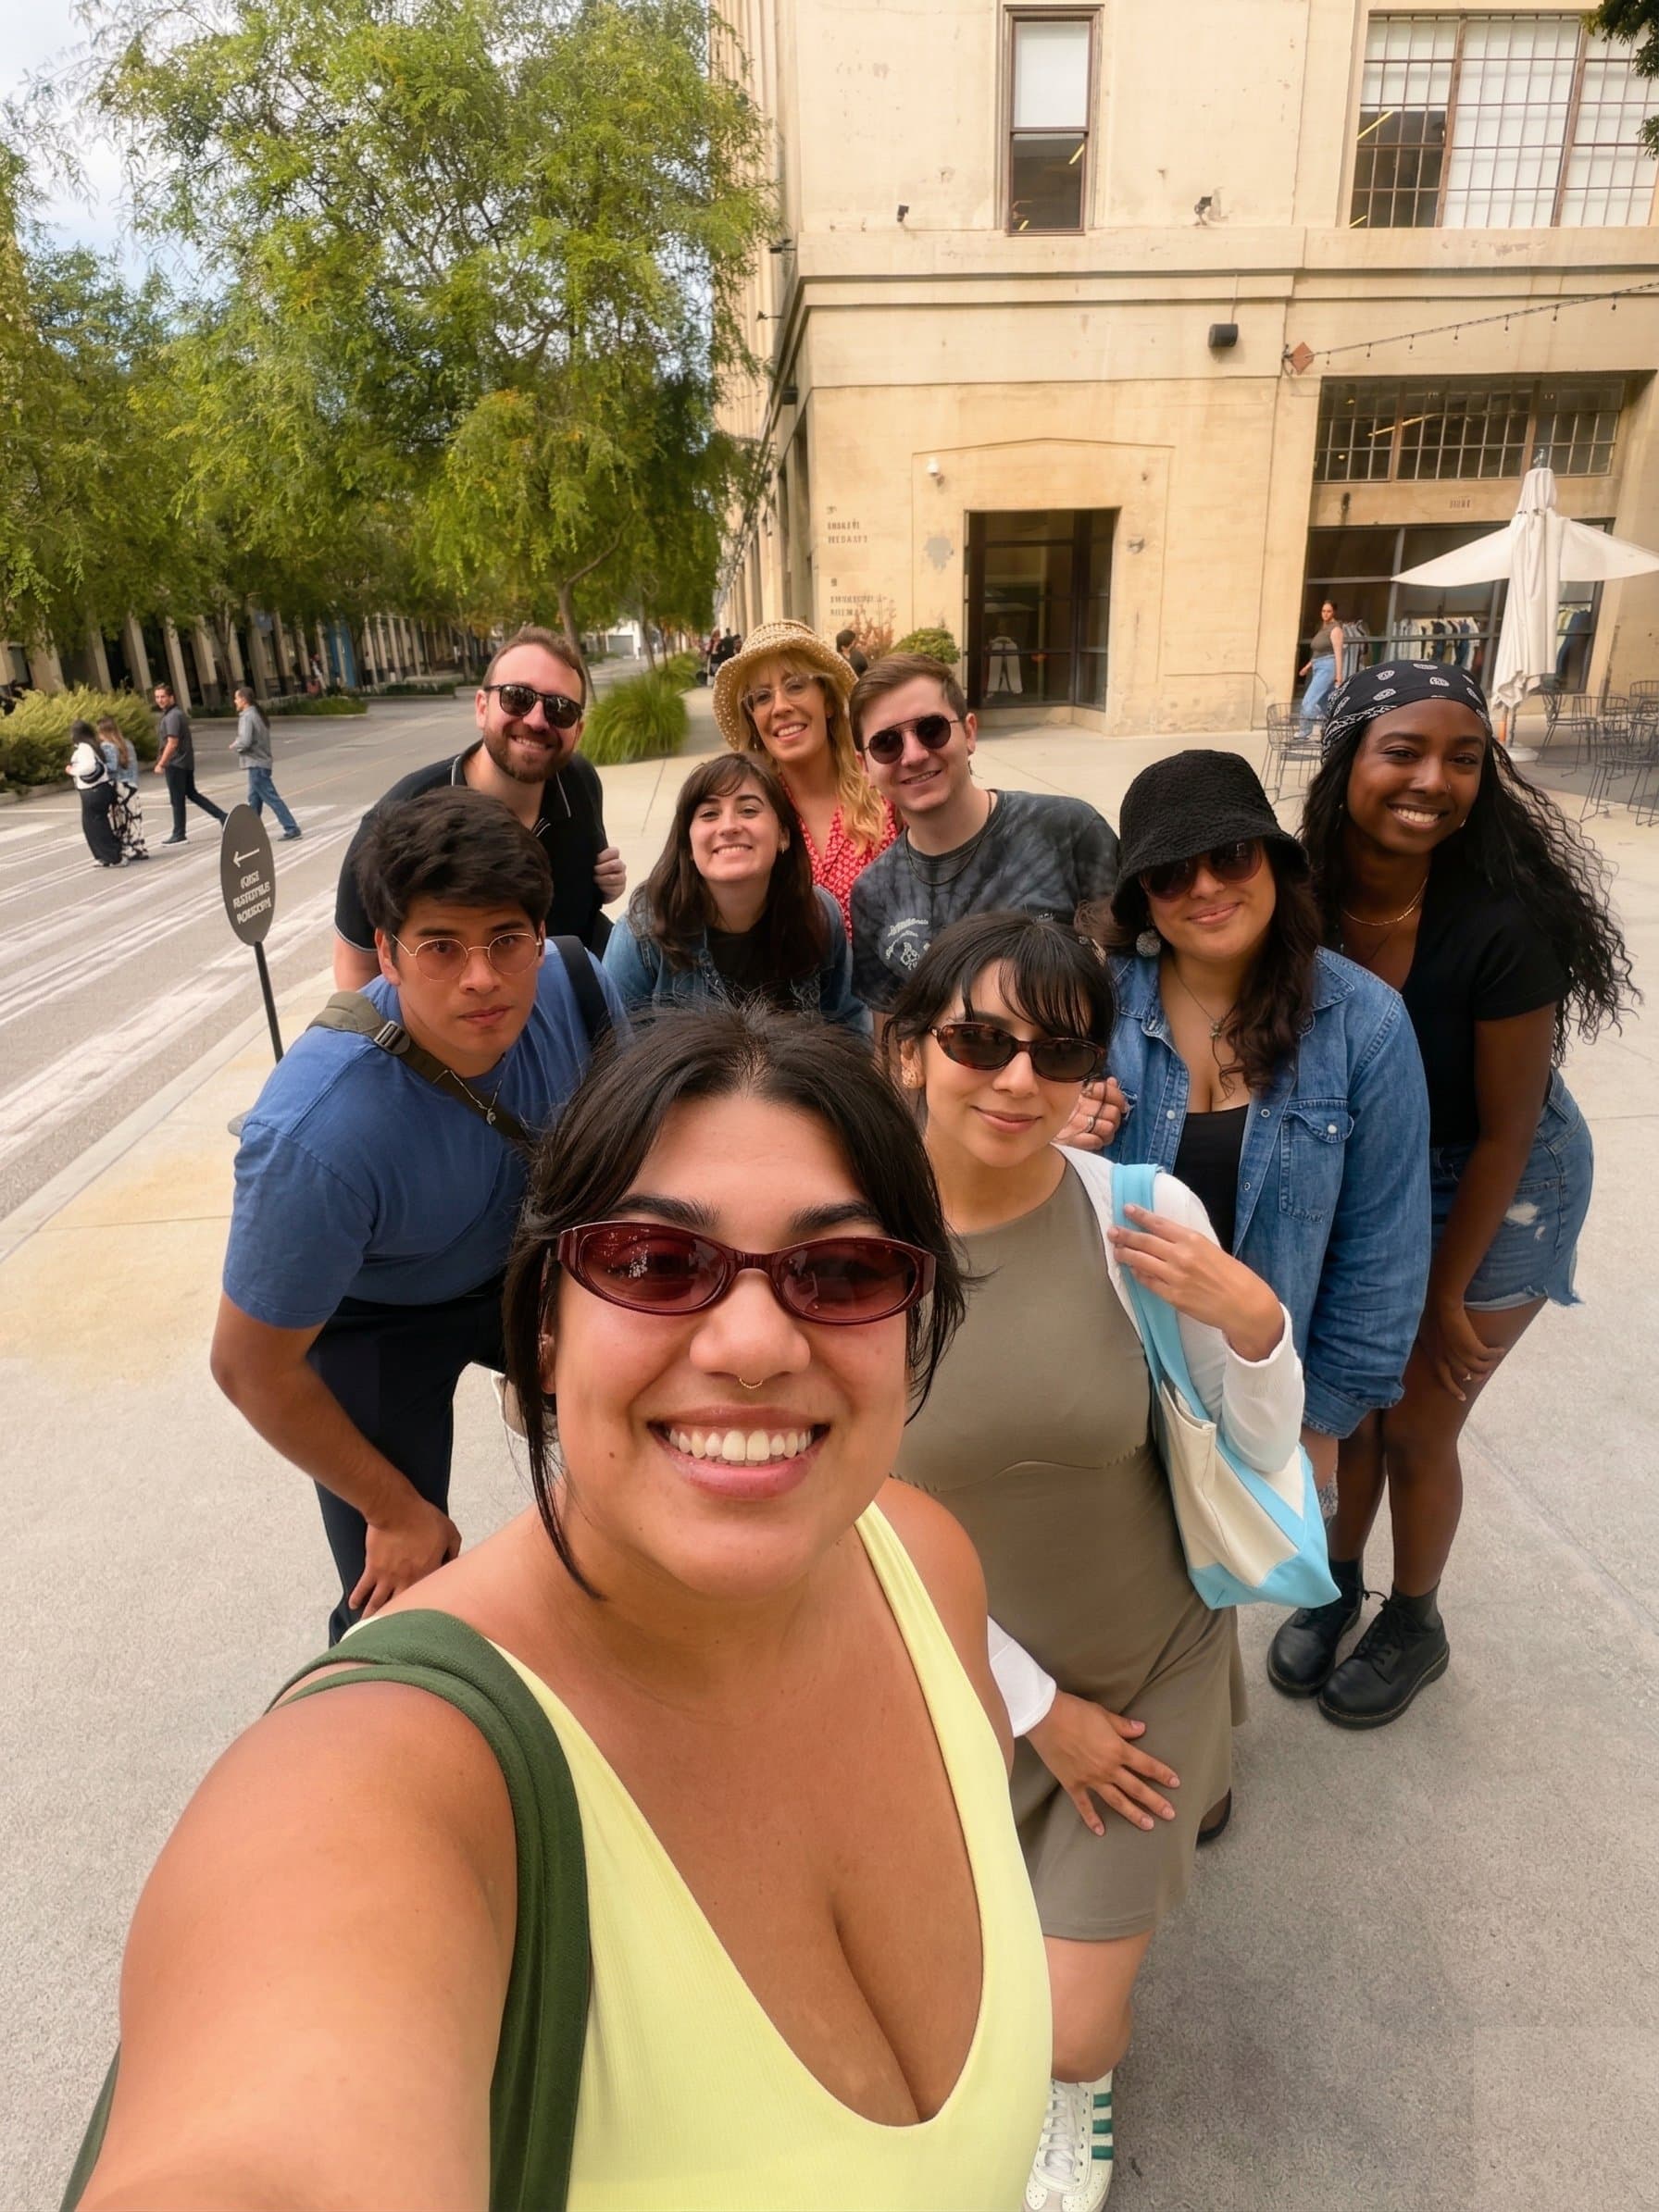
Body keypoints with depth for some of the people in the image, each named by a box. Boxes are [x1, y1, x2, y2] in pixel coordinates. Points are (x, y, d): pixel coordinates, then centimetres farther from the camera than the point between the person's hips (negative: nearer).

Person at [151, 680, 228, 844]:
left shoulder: (172, 716, -19)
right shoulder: (178, 712, 11)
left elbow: (172, 744, -23)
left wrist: (160, 764, -20)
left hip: (175, 763, -9)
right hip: (187, 761, 9)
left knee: (177, 800, 0)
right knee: (192, 793, 19)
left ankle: (178, 835, 9)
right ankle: (221, 816, 14)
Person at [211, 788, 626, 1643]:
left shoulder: (571, 989, -27)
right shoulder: (320, 1134, -39)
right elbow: (252, 1367, -24)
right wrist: (397, 1511, -13)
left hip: (514, 1266, 4)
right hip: (373, 1316, -4)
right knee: (405, 1598, -4)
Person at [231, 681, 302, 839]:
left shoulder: (247, 717, -16)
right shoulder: (257, 714, 13)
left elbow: (245, 742, -25)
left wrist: (234, 746, -5)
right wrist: (238, 740, 10)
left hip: (256, 764, -10)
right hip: (262, 761, 10)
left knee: (272, 798, -9)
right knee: (254, 799, 17)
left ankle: (292, 829, -11)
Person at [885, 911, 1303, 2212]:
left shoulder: (1147, 1215, -20)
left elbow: (1265, 1452, -6)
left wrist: (1254, 1322, -27)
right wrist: (1038, 1710, -5)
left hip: (1153, 1669, 0)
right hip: (965, 1679, 1)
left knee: (1069, 2031, 6)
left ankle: (1085, 2090, 45)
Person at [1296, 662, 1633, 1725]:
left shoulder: (1503, 920, -30)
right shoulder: (1301, 896, -19)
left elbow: (1506, 1128, -20)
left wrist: (1447, 1293, -11)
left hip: (1496, 1192, -3)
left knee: (1416, 1424, 9)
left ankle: (1415, 1627, 38)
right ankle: (1338, 1584, 44)